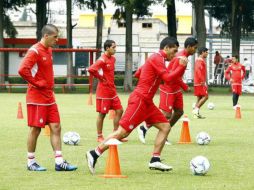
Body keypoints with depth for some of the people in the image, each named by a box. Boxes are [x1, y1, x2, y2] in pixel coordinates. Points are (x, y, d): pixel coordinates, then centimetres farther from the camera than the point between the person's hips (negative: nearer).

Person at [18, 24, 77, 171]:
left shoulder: (49, 50, 12)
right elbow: (23, 70, -27)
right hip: (37, 97, -8)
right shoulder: (35, 51, -15)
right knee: (36, 129, -1)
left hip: (49, 97, 8)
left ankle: (59, 162, 5)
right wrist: (37, 83, -18)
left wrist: (50, 84, 13)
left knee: (56, 127, 4)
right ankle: (31, 162, 9)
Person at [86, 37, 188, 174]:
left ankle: (155, 160, 5)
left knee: (165, 127, 6)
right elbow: (168, 78, -18)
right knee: (123, 131, -12)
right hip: (139, 100, -10)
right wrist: (182, 67, -11)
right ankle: (94, 154, -8)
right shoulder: (157, 58, -11)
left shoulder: (158, 59, 19)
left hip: (146, 102, 10)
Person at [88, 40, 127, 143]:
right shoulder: (102, 60, -17)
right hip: (104, 91, -8)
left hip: (112, 90, 8)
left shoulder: (113, 58, 9)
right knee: (102, 114, 0)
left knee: (119, 110, 8)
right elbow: (91, 69, -30)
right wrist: (100, 78, -17)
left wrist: (111, 80, 12)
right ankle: (99, 136, 9)